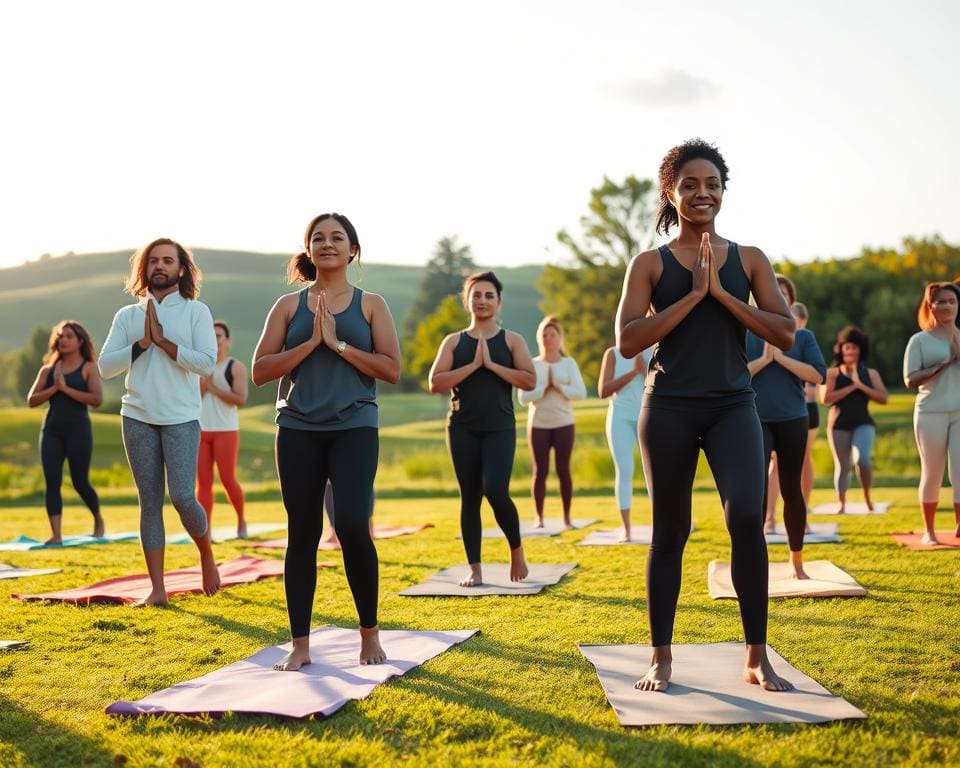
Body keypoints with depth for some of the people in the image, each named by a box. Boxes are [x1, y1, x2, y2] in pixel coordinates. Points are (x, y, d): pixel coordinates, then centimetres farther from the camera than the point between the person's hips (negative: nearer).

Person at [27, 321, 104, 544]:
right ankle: (56, 535, -7)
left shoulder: (88, 368, 1)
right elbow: (31, 400, 5)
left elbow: (97, 399, -13)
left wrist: (66, 388, -14)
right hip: (51, 430, 4)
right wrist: (54, 388, -9)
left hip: (78, 429, -4)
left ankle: (98, 520, 28)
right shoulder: (48, 369, 12)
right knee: (52, 482, -6)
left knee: (80, 482, 2)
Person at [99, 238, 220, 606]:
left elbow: (207, 363, -11)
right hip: (138, 419, 3)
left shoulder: (196, 311, 1)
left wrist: (163, 341, -13)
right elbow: (105, 366, 1)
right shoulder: (127, 316, 9)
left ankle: (207, 554, 18)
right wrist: (142, 343, -11)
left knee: (183, 496, -13)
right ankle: (157, 589, 9)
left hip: (182, 418, -3)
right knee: (149, 502, 4)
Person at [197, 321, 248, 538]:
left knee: (228, 480, -5)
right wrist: (203, 383, -9)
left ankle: (241, 520, 17)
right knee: (203, 483, 0)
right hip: (201, 431, 4)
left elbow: (240, 399, -13)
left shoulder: (236, 367, -1)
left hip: (226, 431, -4)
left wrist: (213, 388, -10)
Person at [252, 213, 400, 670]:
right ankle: (300, 645, 11)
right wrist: (311, 342, -8)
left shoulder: (370, 304, 7)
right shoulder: (289, 306, 9)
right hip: (298, 429, 2)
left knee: (352, 524, -14)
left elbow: (391, 369, -2)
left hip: (354, 427, -1)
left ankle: (370, 635, 5)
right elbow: (260, 371, 1)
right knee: (303, 533, 2)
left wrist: (338, 343, -9)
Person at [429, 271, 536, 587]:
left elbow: (530, 380, -7)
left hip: (500, 427, -2)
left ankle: (516, 549, 10)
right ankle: (475, 569, 10)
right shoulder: (454, 341, 8)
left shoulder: (512, 340, 5)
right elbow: (435, 383, -3)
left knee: (495, 491, -17)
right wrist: (473, 365, -10)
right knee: (470, 496, 3)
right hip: (462, 428, 2)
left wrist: (491, 364, -11)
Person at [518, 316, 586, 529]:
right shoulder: (532, 365, 3)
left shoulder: (569, 363, 3)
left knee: (563, 470, 1)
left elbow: (580, 393, -8)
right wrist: (544, 387, -12)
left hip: (564, 424, 0)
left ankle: (567, 517, 8)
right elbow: (523, 397, -7)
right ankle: (539, 517, 5)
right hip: (538, 425, 0)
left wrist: (559, 387, -14)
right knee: (540, 472, 0)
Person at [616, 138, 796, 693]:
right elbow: (628, 341, -8)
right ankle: (662, 658, 18)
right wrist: (693, 294, -14)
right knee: (670, 531, 6)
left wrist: (721, 292, -10)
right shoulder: (651, 264, 3)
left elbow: (785, 333, -1)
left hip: (734, 404, 1)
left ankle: (757, 658, -5)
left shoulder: (749, 259, 7)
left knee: (746, 516, -18)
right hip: (670, 407, 0)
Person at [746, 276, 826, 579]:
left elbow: (818, 375, -7)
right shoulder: (746, 335, 3)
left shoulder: (803, 337, 6)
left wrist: (781, 357, -13)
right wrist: (764, 359, -13)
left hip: (793, 421, 1)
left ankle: (797, 562, 21)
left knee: (791, 489, 7)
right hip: (756, 420, -1)